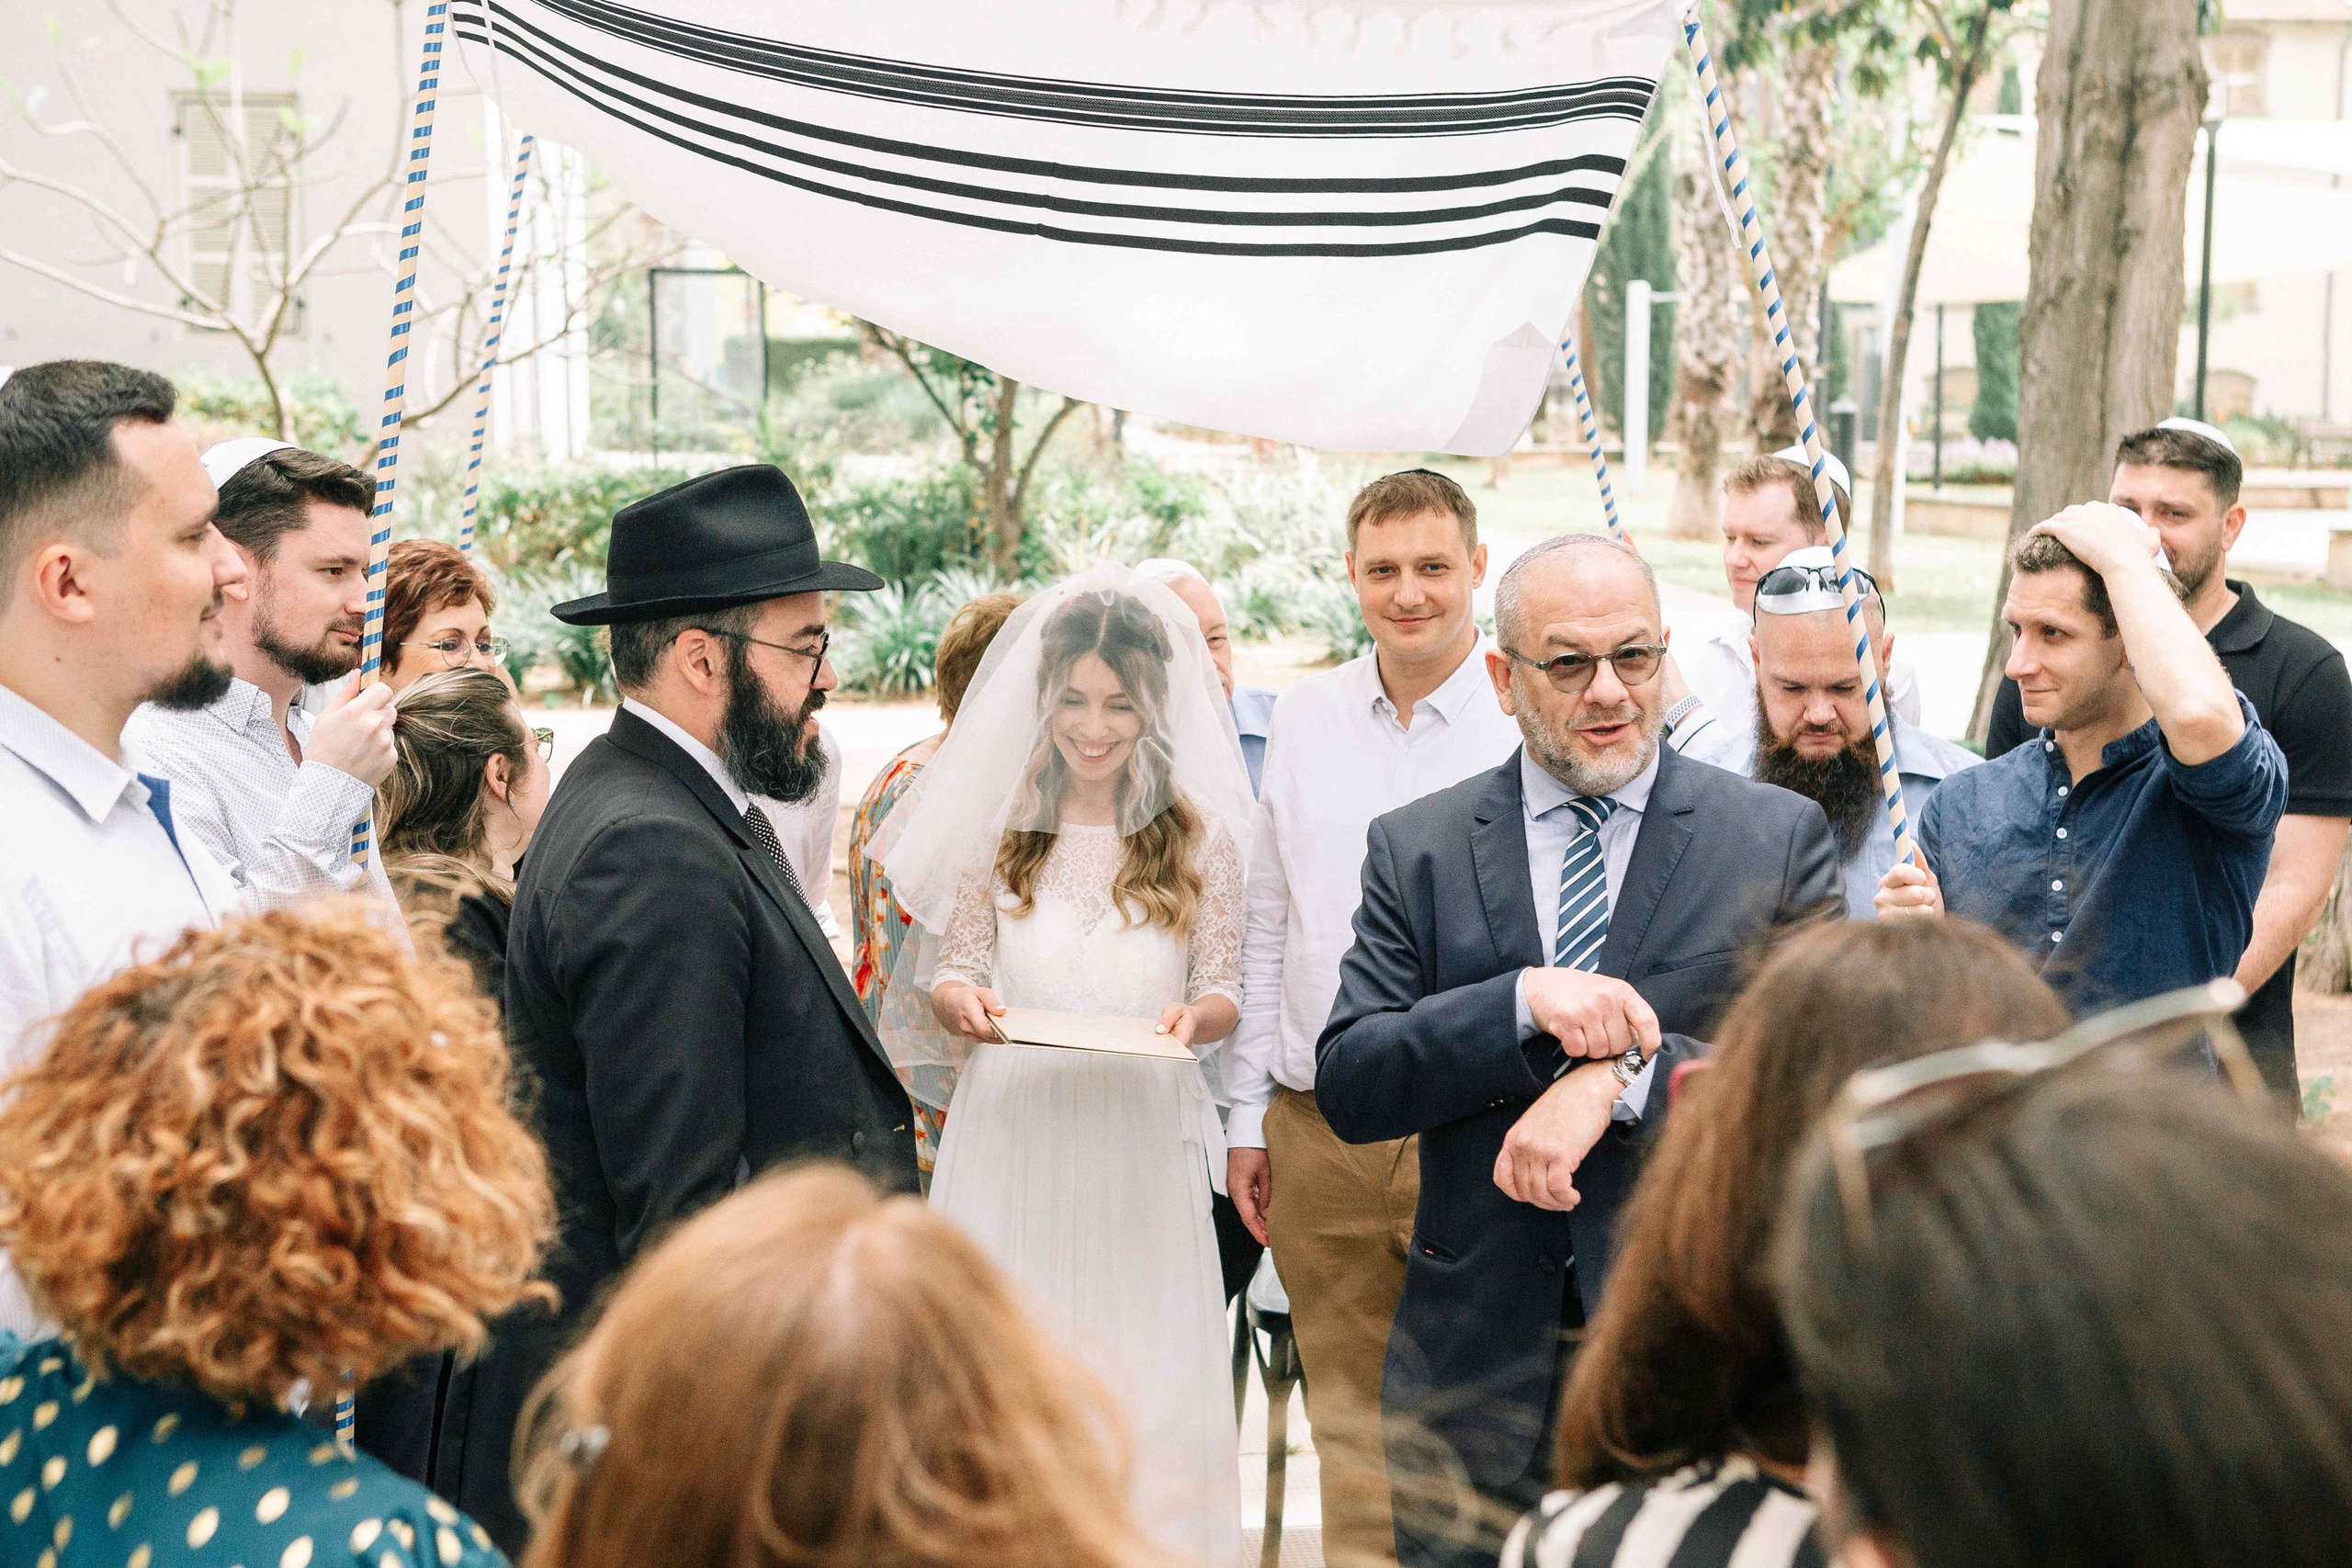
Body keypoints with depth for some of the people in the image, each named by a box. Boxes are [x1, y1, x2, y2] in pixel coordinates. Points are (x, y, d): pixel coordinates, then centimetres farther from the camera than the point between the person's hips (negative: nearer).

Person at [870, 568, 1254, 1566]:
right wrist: (960, 1001, -15)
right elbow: (953, 972, 7)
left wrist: (1194, 1017, -17)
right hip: (1012, 1137, 0)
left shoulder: (1200, 835, 2)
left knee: (1144, 1388, 1)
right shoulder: (994, 821, 3)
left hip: (1143, 1138, 0)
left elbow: (1224, 990, 5)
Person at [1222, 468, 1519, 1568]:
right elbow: (1264, 925, 13)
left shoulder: (1530, 717, -4)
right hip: (1318, 1133, 4)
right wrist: (1248, 1114, 11)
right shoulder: (1305, 716, 9)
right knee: (1349, 1418, 12)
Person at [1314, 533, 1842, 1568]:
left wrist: (1621, 1075, -20)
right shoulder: (1417, 850, 4)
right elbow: (1347, 1088, -4)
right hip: (1476, 1362, 1)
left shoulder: (1779, 839, 1)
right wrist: (1524, 1002, -19)